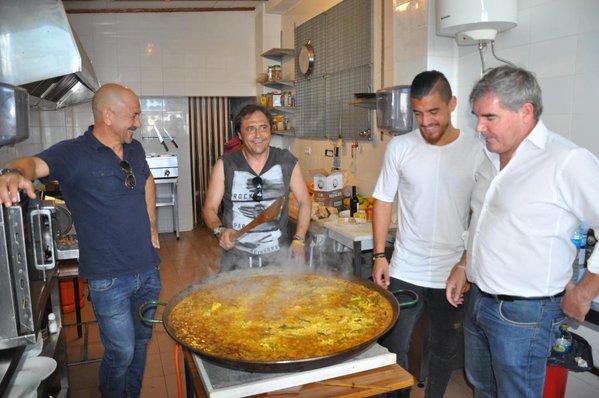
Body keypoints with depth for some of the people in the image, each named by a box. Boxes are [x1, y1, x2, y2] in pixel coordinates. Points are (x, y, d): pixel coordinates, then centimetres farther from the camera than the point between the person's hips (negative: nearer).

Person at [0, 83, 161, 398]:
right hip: (109, 280, -6)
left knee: (141, 342, 22)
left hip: (148, 269, 6)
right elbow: (35, 163, -32)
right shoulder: (73, 154, -13)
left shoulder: (134, 149, 5)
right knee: (121, 354, 6)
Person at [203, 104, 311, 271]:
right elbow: (209, 208, -1)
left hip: (277, 256, 1)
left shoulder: (287, 161, -4)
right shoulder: (225, 165, -7)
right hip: (236, 257, 0)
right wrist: (220, 230, -21)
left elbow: (304, 202, 5)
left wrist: (298, 240, -4)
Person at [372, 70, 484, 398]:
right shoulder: (400, 147, -3)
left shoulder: (478, 150, -6)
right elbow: (383, 201, 3)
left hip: (453, 275, 0)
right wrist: (379, 255, -2)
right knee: (393, 348, 9)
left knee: (444, 351, 18)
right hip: (404, 272, 1)